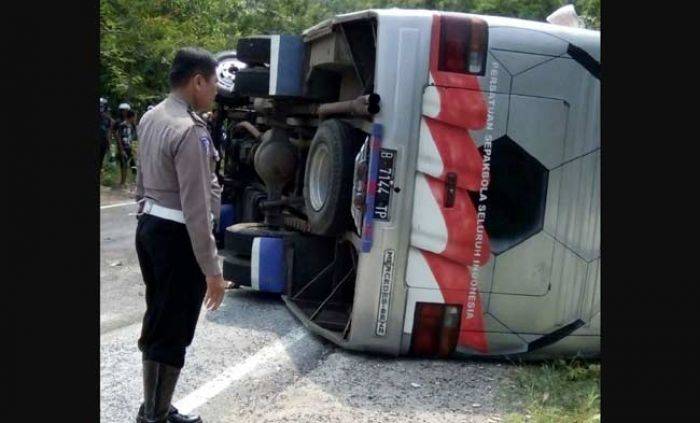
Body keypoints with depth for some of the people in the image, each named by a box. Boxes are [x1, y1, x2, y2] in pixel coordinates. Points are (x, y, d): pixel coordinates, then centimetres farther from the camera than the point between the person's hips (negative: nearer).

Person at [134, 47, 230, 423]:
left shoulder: (150, 118, 7)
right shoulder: (190, 131, -22)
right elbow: (196, 209, -24)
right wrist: (212, 270, -20)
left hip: (149, 227, 10)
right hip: (177, 237, -10)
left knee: (157, 322, 19)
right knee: (171, 334, 2)